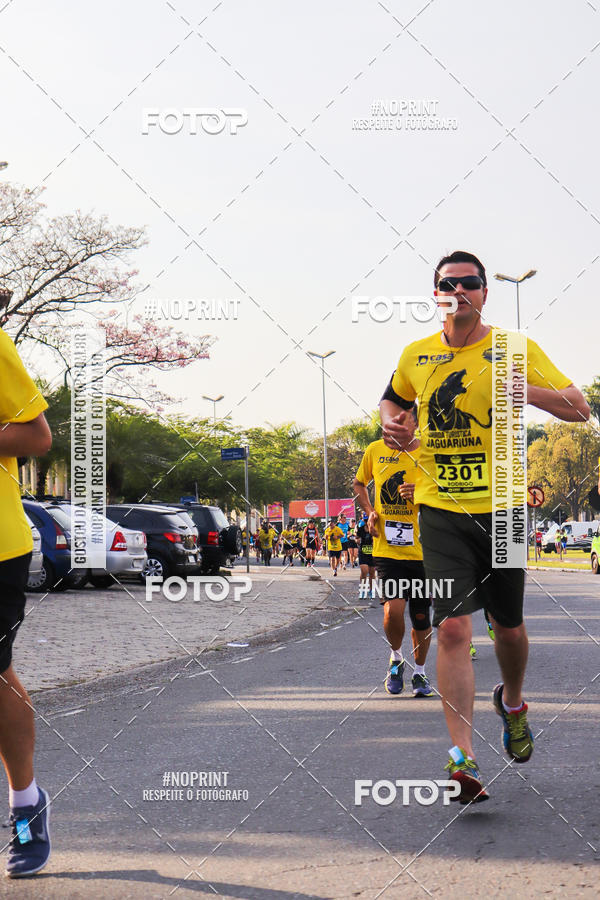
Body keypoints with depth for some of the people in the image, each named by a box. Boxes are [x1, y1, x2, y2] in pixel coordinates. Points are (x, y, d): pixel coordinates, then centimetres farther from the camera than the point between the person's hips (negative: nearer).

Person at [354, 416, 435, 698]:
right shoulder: (375, 450, 4)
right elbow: (359, 483, 23)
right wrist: (370, 512, 7)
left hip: (422, 550, 0)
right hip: (386, 548, 0)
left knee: (421, 617, 8)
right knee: (393, 609, -18)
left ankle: (420, 673, 31)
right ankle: (396, 659, 12)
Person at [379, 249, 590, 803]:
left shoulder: (516, 350, -2)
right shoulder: (416, 356, 6)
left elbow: (580, 410, -5)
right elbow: (392, 399, 27)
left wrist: (525, 389, -23)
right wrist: (394, 424, 4)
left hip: (502, 507, 0)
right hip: (440, 509, 1)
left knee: (509, 625, 12)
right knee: (453, 628, -13)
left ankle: (513, 703, 45)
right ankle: (464, 759, -14)